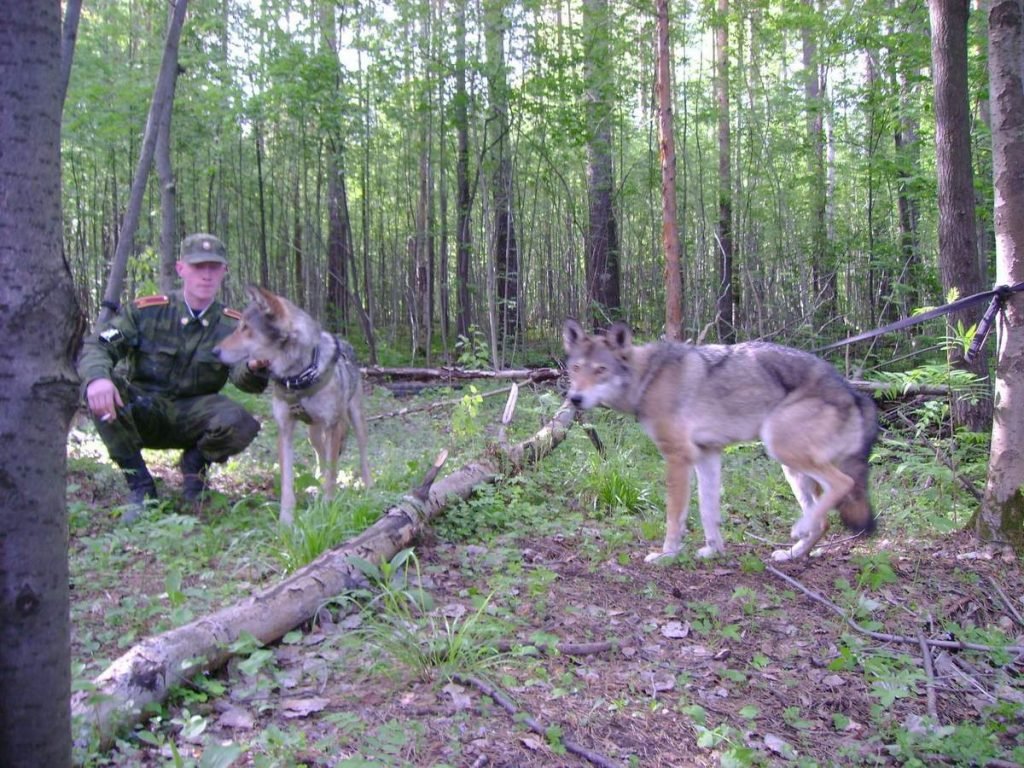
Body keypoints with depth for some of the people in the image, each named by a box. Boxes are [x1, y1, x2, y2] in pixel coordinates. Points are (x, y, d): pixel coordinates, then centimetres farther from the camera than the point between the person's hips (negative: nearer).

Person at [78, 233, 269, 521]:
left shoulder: (233, 326, -4)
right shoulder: (146, 311, -6)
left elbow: (240, 375, -21)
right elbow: (97, 346, -14)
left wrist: (254, 367, -47)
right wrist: (97, 377, -38)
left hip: (191, 417, 0)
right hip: (142, 412, 0)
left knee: (242, 425, -32)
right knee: (98, 387, -31)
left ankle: (196, 462, 6)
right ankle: (140, 486, -14)